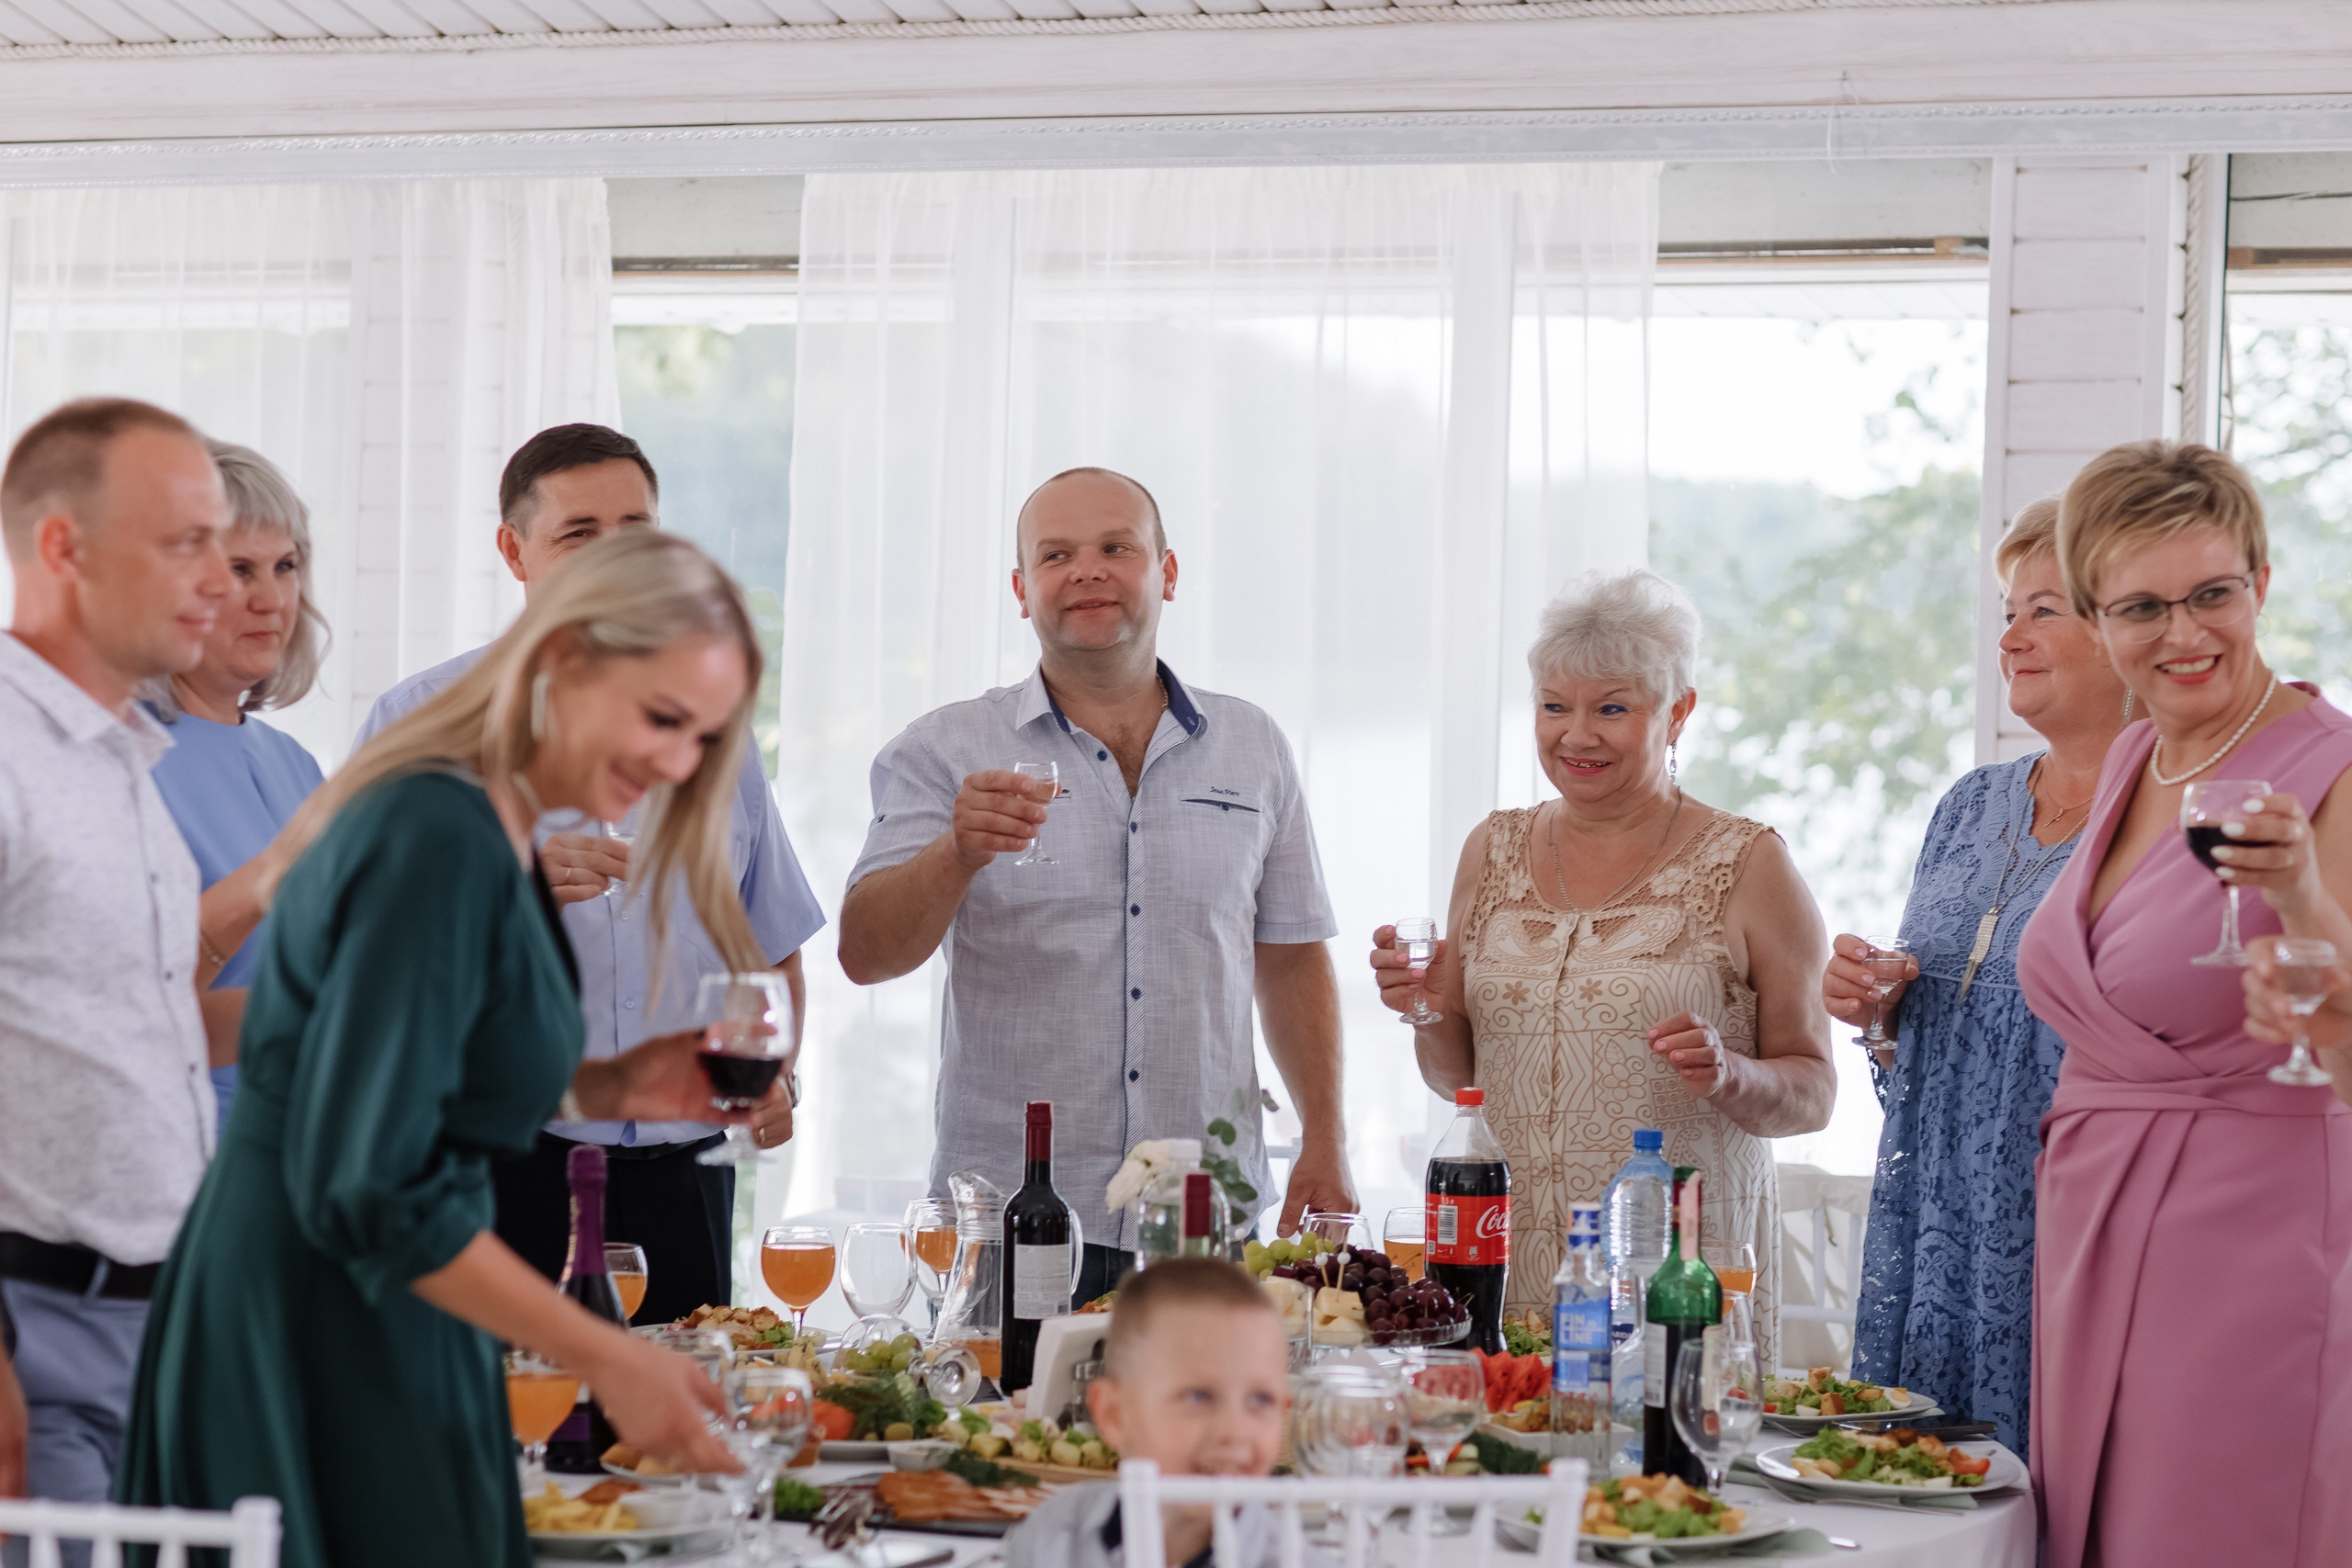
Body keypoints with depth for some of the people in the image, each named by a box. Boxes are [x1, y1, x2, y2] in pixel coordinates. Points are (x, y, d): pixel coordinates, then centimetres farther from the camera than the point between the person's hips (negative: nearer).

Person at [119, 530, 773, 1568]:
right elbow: (367, 1189, -25)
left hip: (386, 1325, 10)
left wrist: (605, 1089, 4)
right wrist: (608, 1362, -21)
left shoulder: (492, 829, 8)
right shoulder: (441, 841, -21)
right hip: (317, 1353, -10)